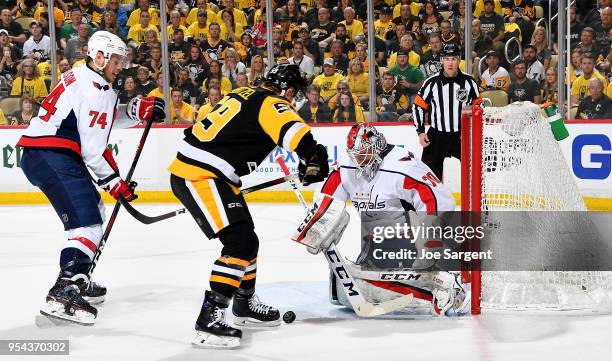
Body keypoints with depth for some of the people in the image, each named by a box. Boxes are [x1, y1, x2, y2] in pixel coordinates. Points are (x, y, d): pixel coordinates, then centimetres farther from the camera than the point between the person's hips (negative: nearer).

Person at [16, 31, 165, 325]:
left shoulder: (81, 77, 17)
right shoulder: (94, 90, -15)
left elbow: (103, 120, 22)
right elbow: (93, 147, -17)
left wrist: (138, 109, 9)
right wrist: (113, 181, -7)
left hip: (51, 155, 11)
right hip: (50, 157, -11)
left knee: (93, 208, 25)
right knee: (88, 223, -17)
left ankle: (77, 278, 34)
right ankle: (61, 294, -25)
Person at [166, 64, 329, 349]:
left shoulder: (243, 95, 17)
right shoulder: (271, 104, -11)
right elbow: (293, 130, -30)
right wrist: (313, 159, -31)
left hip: (191, 170, 10)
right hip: (199, 177, -10)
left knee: (246, 239, 19)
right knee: (239, 242, -15)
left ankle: (246, 305, 36)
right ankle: (209, 319, -18)